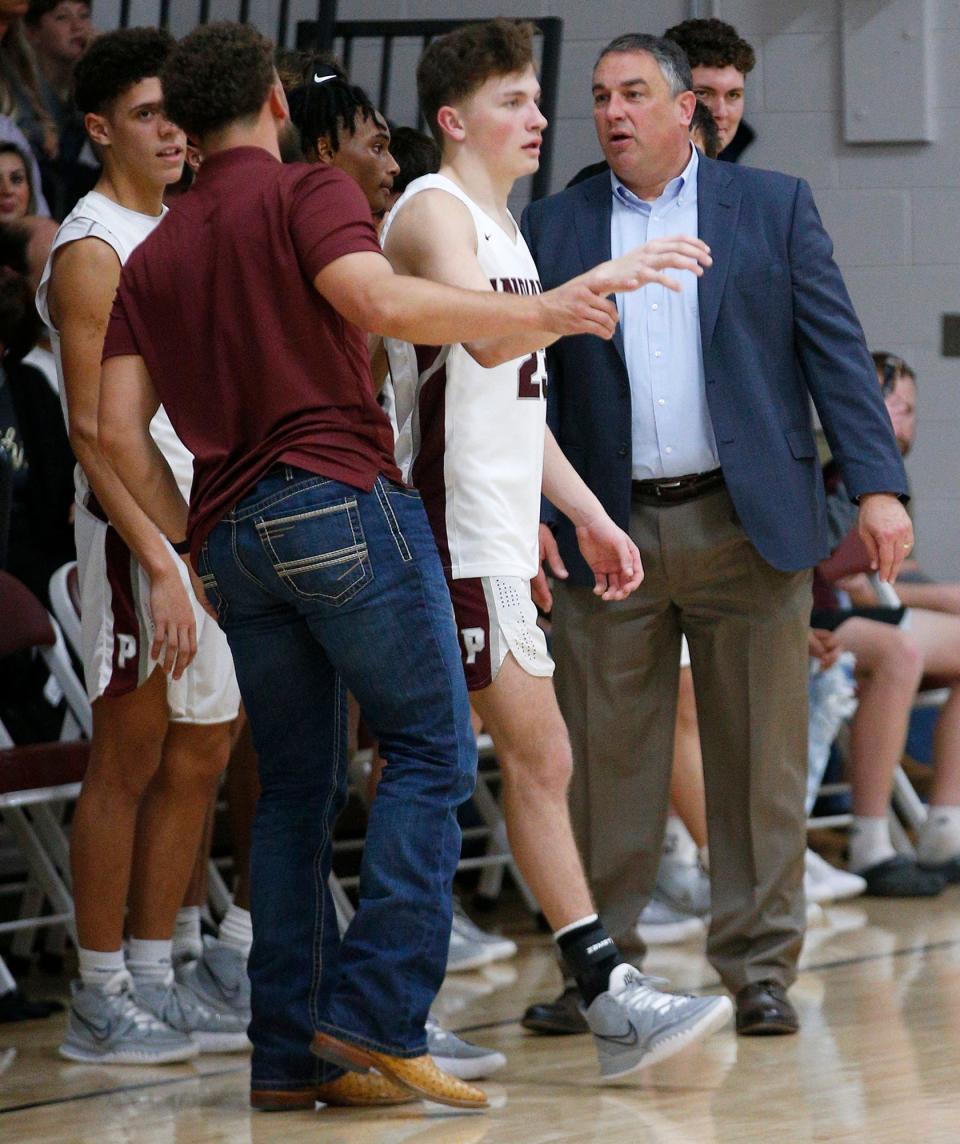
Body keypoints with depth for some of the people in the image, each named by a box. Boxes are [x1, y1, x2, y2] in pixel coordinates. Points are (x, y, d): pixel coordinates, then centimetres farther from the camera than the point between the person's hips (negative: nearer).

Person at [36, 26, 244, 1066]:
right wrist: (157, 561, -23)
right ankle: (99, 1003, 1)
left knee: (199, 755, 10)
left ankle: (155, 980, 17)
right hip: (138, 526, -9)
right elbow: (92, 428, -17)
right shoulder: (90, 251, -11)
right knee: (128, 759, -5)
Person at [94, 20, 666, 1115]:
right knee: (429, 751, -3)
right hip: (341, 503, -7)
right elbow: (379, 301, -19)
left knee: (293, 787, 10)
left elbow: (120, 429, 11)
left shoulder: (152, 257, 18)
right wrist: (541, 310, -19)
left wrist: (187, 548, 17)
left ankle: (290, 1054, 6)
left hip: (232, 534, 7)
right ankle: (373, 1013, -14)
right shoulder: (305, 193, 0)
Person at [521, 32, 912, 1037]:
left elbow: (836, 349, 3)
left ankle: (758, 965, 10)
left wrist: (877, 484, -6)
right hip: (608, 532, 1)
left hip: (748, 526, -1)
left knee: (759, 760, 2)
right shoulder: (553, 228, 10)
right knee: (603, 762, 2)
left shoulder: (773, 207, 8)